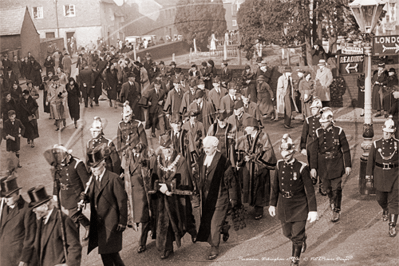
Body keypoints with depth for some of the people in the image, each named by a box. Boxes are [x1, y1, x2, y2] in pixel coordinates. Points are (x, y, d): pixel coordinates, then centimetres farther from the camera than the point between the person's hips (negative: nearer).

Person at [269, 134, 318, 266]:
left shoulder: (301, 168, -17)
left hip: (299, 206, -4)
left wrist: (313, 210, -16)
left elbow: (309, 190, -14)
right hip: (284, 206, 4)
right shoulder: (279, 165, -5)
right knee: (287, 233, 17)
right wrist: (272, 204, 8)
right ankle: (302, 241, 49)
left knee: (297, 236, 2)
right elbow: (275, 186, 5)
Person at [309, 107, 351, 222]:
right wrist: (313, 167, -4)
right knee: (327, 188, 13)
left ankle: (336, 211, 15)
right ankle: (333, 201, 43)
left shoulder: (339, 131, -7)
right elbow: (313, 151, 0)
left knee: (336, 189, -1)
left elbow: (346, 149, -1)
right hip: (323, 166, 3)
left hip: (336, 166, -3)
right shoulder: (318, 133, -2)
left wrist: (348, 165, -1)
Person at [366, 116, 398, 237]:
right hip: (379, 175, 2)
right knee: (380, 199, 17)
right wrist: (369, 177, 3)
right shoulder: (376, 144, -2)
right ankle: (385, 210, 49)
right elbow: (370, 161, 3)